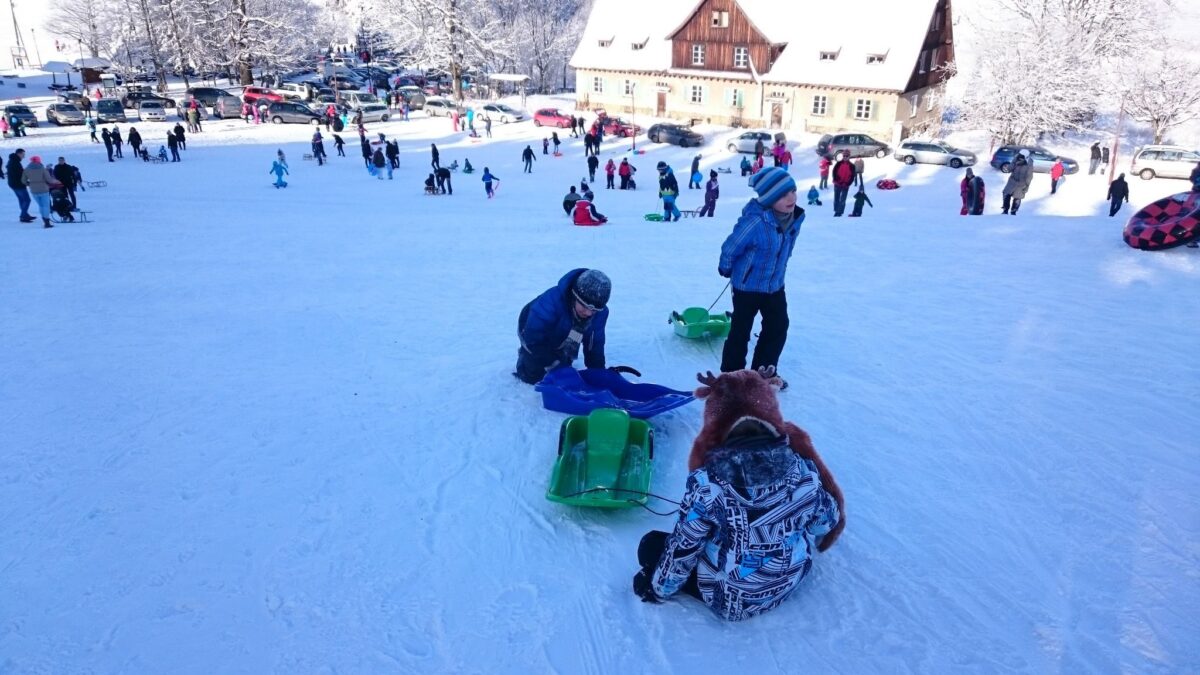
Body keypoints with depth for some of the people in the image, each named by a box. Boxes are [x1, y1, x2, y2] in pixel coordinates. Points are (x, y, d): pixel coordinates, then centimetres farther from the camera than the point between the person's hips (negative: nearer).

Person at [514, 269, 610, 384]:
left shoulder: (600, 313, -30)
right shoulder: (551, 302, -48)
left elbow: (595, 343, -13)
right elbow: (533, 339, -39)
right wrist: (553, 364, -38)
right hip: (534, 332, -4)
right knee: (534, 376, -1)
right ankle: (524, 355, 29)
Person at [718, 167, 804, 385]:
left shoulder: (795, 216, -11)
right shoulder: (755, 221, -34)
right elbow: (730, 248, -20)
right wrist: (726, 270, -2)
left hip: (775, 284, 7)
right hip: (747, 286, -7)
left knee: (778, 329, 15)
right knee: (740, 332, 5)